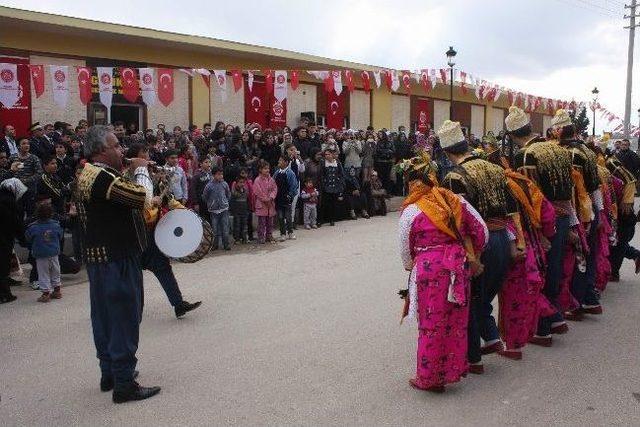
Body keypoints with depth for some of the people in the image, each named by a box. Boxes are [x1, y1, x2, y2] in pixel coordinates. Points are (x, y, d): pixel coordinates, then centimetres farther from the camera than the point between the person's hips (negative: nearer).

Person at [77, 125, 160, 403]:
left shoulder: (88, 174, 14)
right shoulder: (102, 177, -20)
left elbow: (127, 199, 18)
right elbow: (142, 197, -27)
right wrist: (140, 170, -12)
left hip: (99, 256, 11)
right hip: (116, 259, -11)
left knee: (105, 316, 17)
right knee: (125, 317, -4)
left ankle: (109, 374, 29)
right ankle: (124, 384, 3)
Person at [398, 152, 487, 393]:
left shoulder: (410, 212, -6)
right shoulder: (455, 201, 5)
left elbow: (405, 252, 2)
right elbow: (481, 230, 9)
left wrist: (411, 267, 22)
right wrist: (474, 257, 23)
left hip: (429, 270, -4)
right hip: (459, 265, 5)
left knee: (432, 324, 7)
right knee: (456, 321, 15)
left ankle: (429, 378, 21)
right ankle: (452, 370, 30)